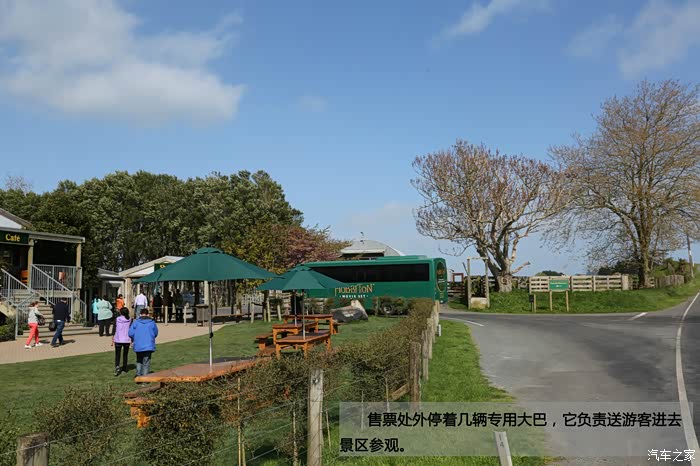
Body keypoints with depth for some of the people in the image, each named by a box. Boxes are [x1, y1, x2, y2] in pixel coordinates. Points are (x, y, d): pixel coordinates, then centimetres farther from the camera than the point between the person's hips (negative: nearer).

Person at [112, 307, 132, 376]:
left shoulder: (117, 319, -4)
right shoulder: (130, 320, -4)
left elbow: (114, 330, -1)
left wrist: (113, 339, 7)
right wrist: (132, 340, 5)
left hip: (118, 340, -1)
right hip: (127, 340, 1)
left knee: (117, 355, 2)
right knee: (125, 354, 17)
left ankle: (117, 367, -18)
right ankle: (124, 368, 27)